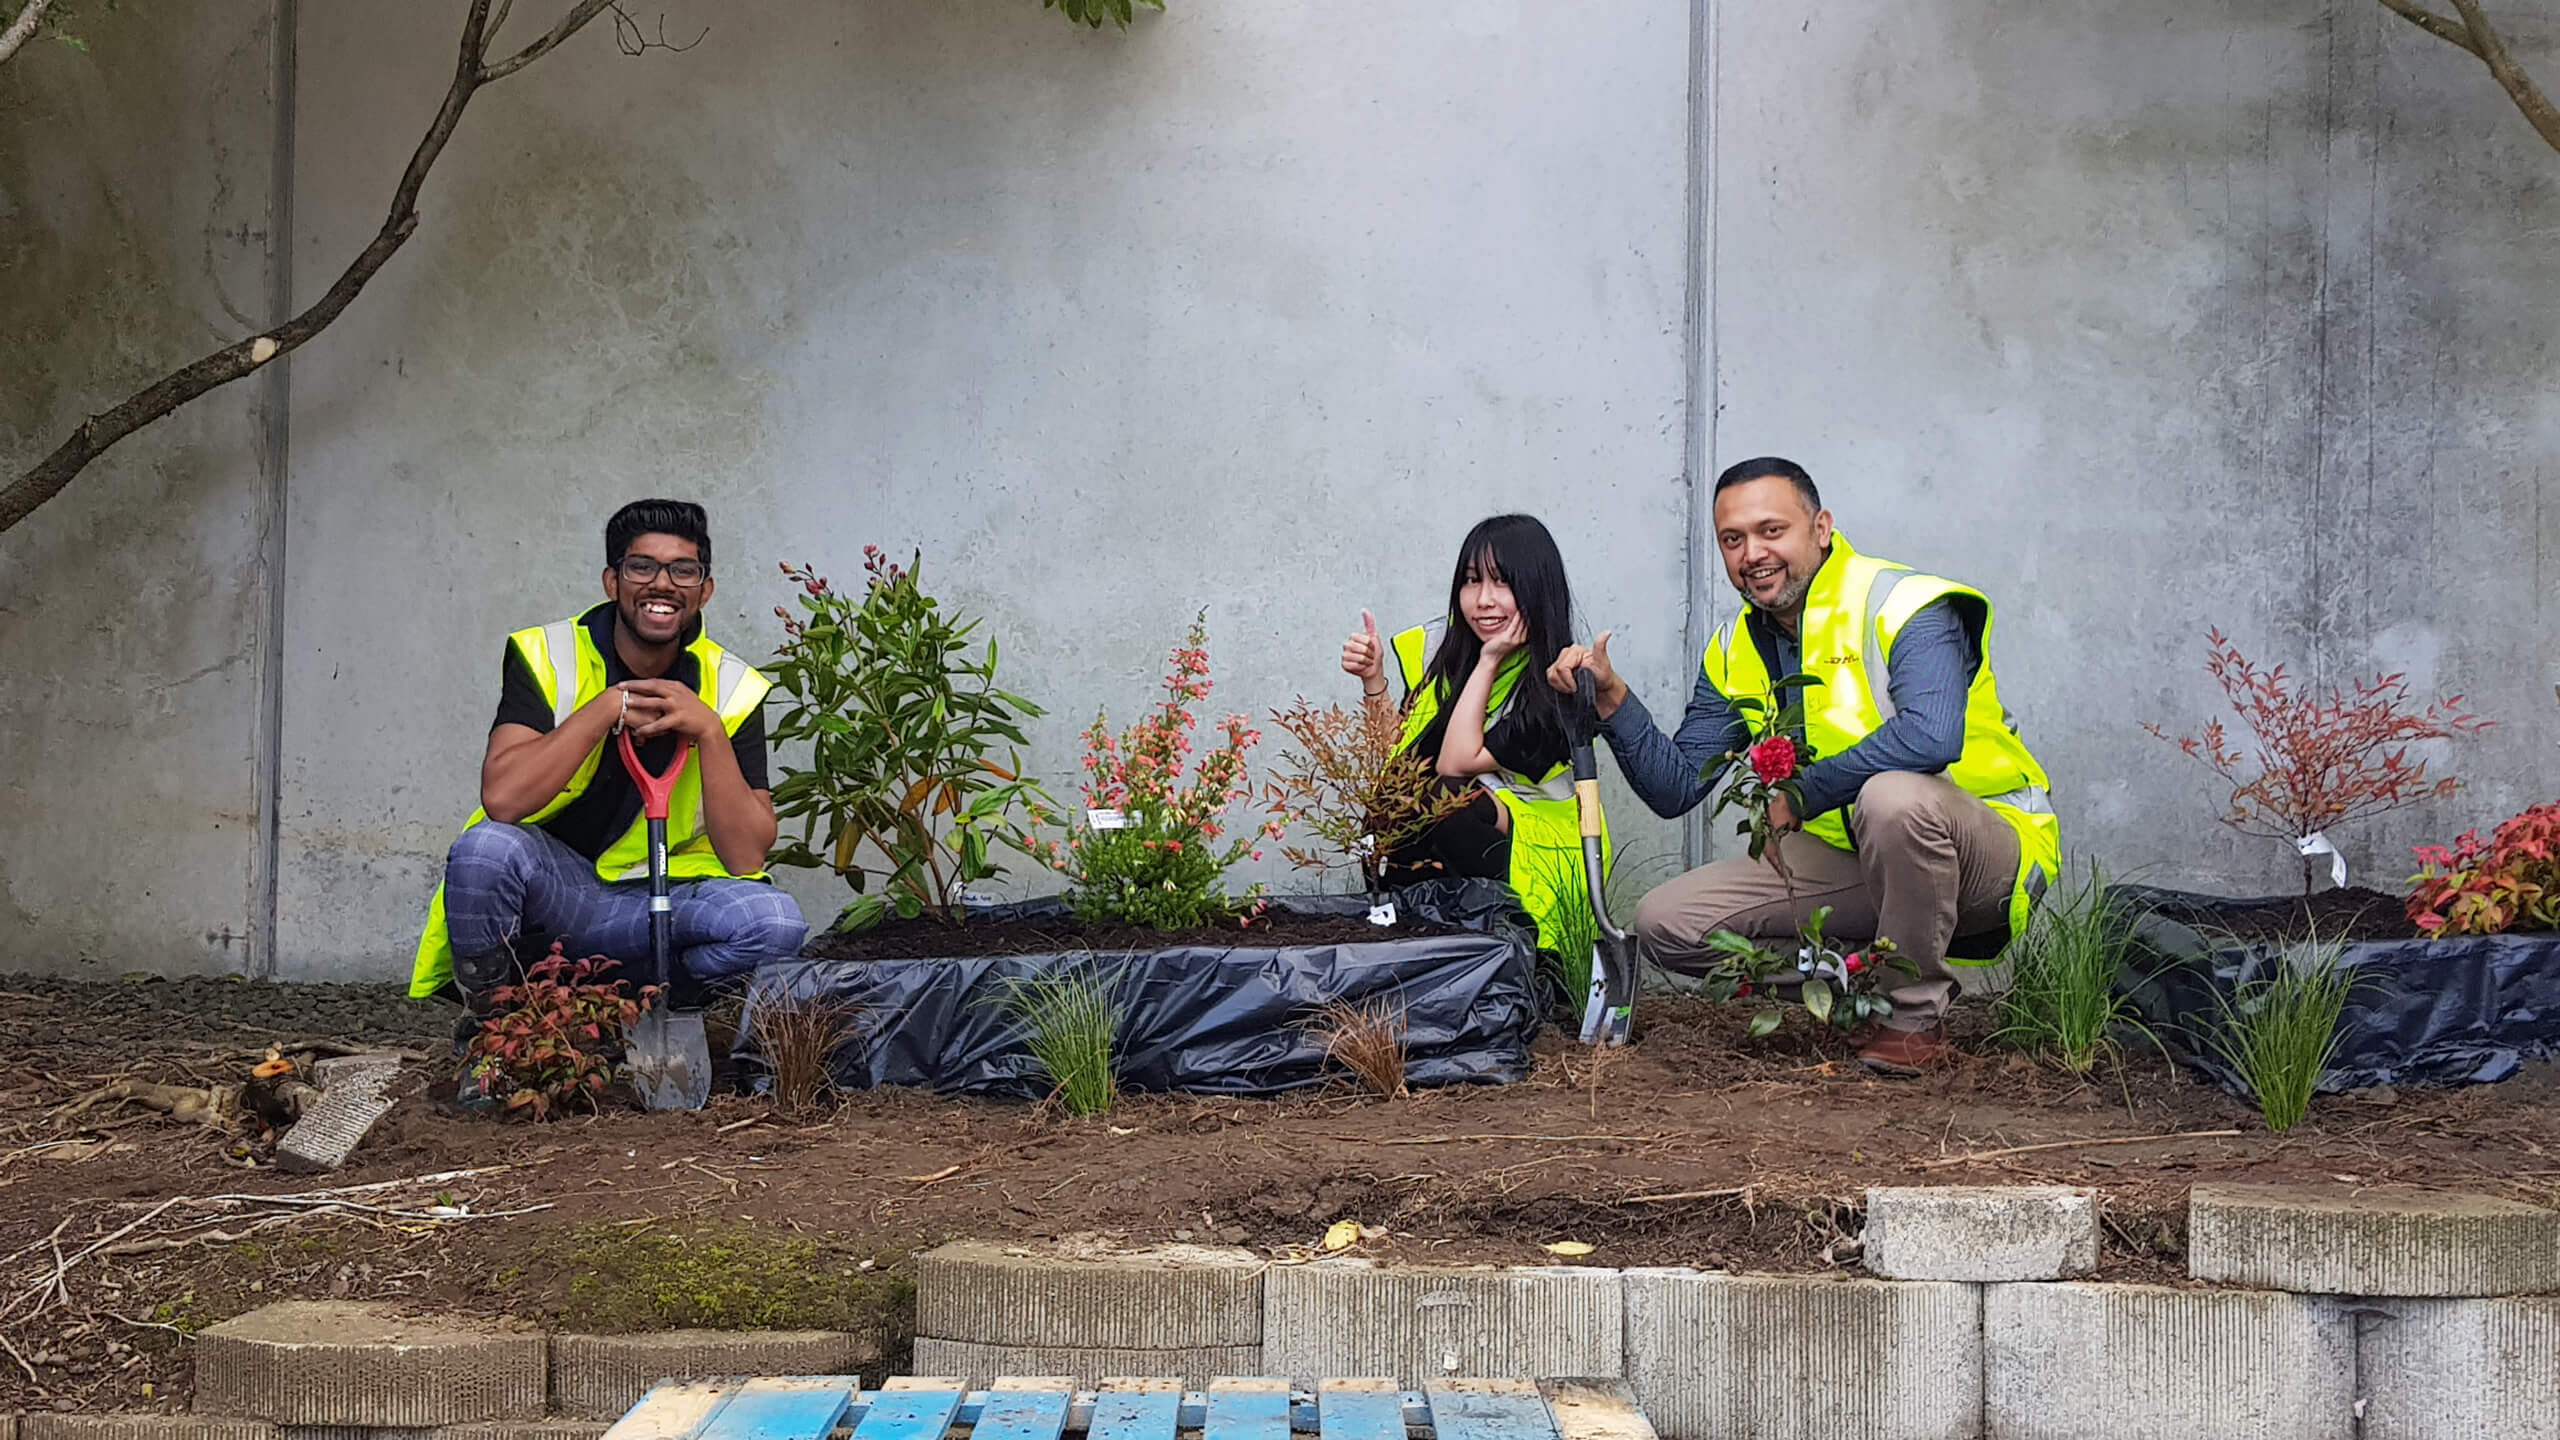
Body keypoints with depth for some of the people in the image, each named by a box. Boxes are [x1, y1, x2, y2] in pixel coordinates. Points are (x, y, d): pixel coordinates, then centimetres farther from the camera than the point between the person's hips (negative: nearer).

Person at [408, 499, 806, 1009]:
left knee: (775, 922, -27)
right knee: (488, 847, -34)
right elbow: (502, 798, -25)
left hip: (659, 900, 1)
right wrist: (607, 708, -23)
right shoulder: (547, 657, -8)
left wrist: (708, 731, -22)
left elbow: (746, 858, -13)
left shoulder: (732, 689, -4)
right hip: (550, 886, -1)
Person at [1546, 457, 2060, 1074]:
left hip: (1988, 845, -7)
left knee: (1895, 796, -41)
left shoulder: (1903, 606, -18)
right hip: (1853, 858, 7)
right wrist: (1611, 698, -10)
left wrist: (1800, 793, -25)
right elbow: (1676, 788, 5)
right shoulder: (1737, 652, 5)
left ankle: (1917, 1017, -18)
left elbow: (1931, 736, -37)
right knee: (1666, 922, -5)